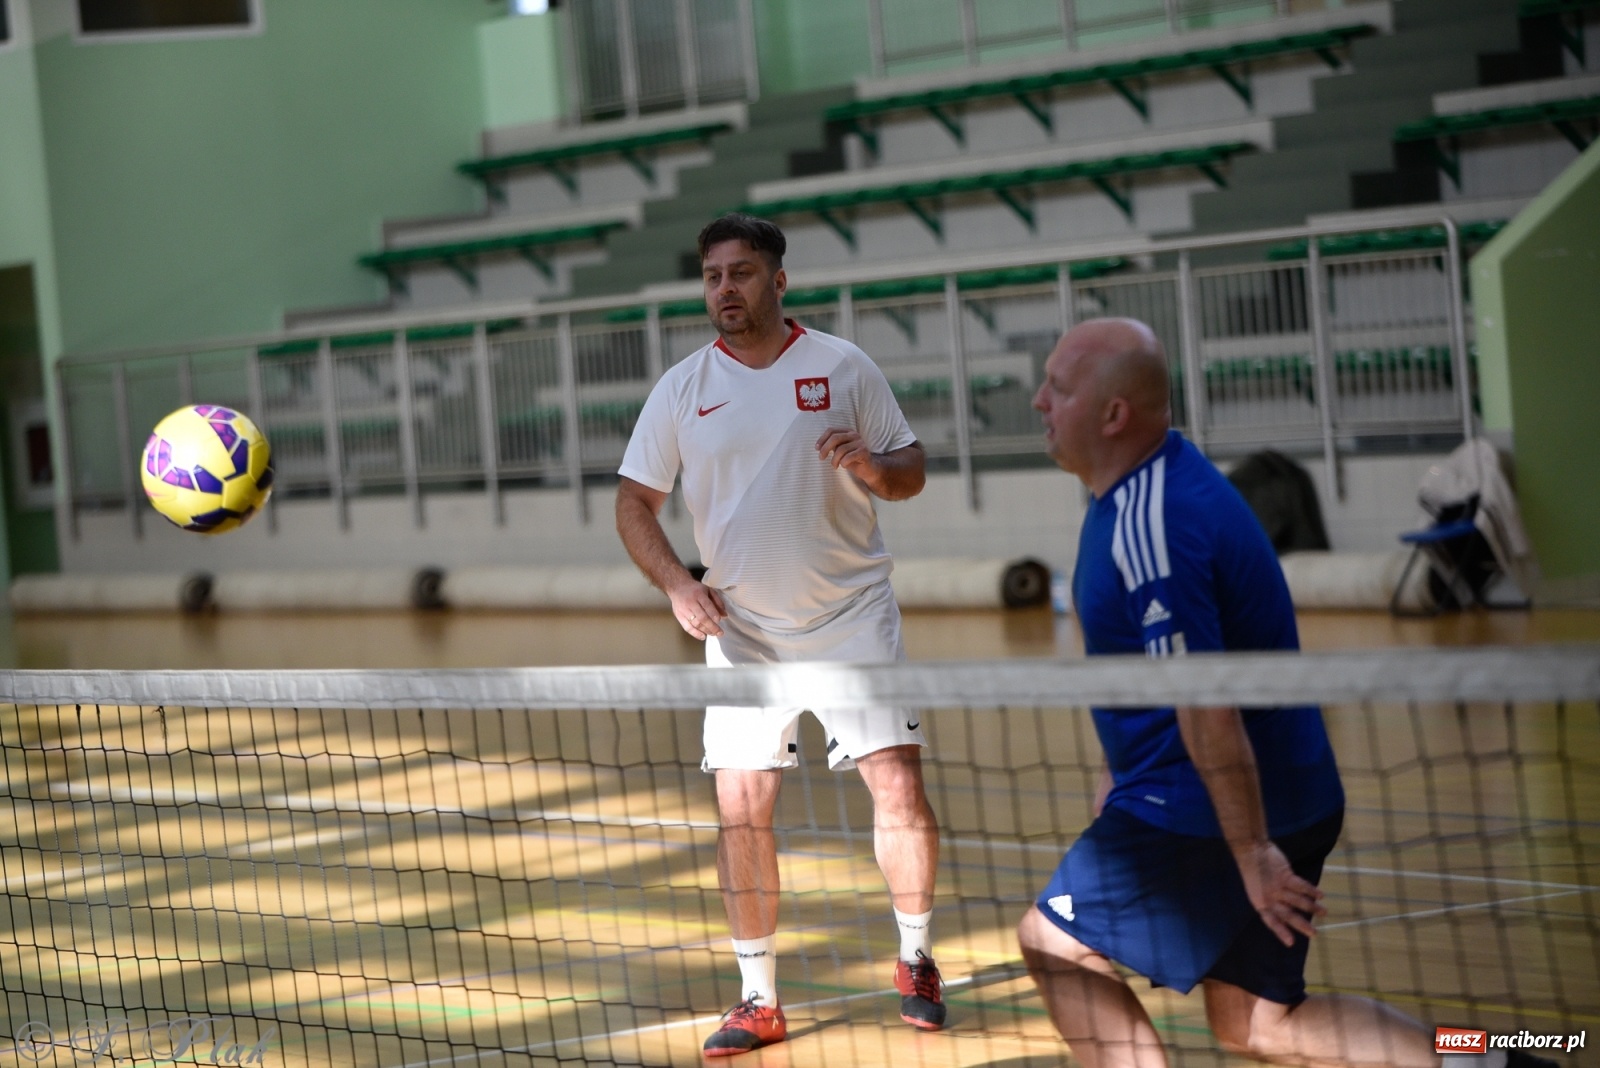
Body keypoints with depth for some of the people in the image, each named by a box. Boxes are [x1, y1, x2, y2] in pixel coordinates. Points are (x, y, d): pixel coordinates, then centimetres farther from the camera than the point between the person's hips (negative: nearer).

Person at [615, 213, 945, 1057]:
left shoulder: (844, 367, 0)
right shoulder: (681, 389, 3)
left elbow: (911, 472, 4)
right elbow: (635, 502, 6)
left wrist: (871, 466, -19)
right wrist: (676, 584, -10)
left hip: (851, 614, -1)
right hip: (743, 629, 1)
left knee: (898, 783, -10)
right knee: (741, 807, -3)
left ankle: (915, 962, 11)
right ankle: (759, 1000, 8)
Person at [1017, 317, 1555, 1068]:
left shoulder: (1149, 525, -24)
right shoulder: (1156, 486, 10)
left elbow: (1206, 704, -26)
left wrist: (1252, 851, -24)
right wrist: (1122, 773, 27)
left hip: (1206, 813, -10)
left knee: (1053, 943, 4)